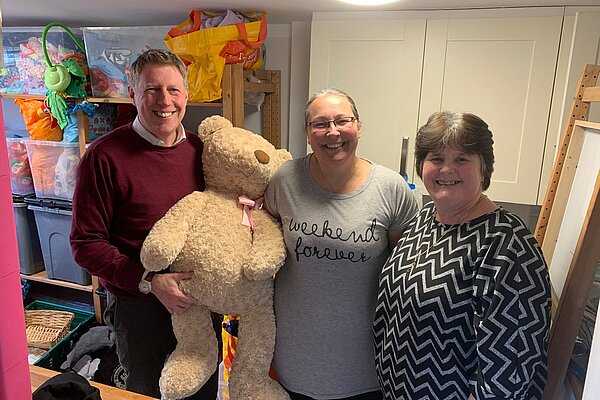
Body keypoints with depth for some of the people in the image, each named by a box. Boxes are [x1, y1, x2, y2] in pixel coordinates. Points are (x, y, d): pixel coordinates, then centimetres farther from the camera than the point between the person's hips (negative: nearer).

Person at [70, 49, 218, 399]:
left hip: (201, 300, 5)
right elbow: (86, 244, -15)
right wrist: (149, 282, -23)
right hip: (138, 305, -4)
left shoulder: (200, 149, -2)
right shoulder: (104, 156, -17)